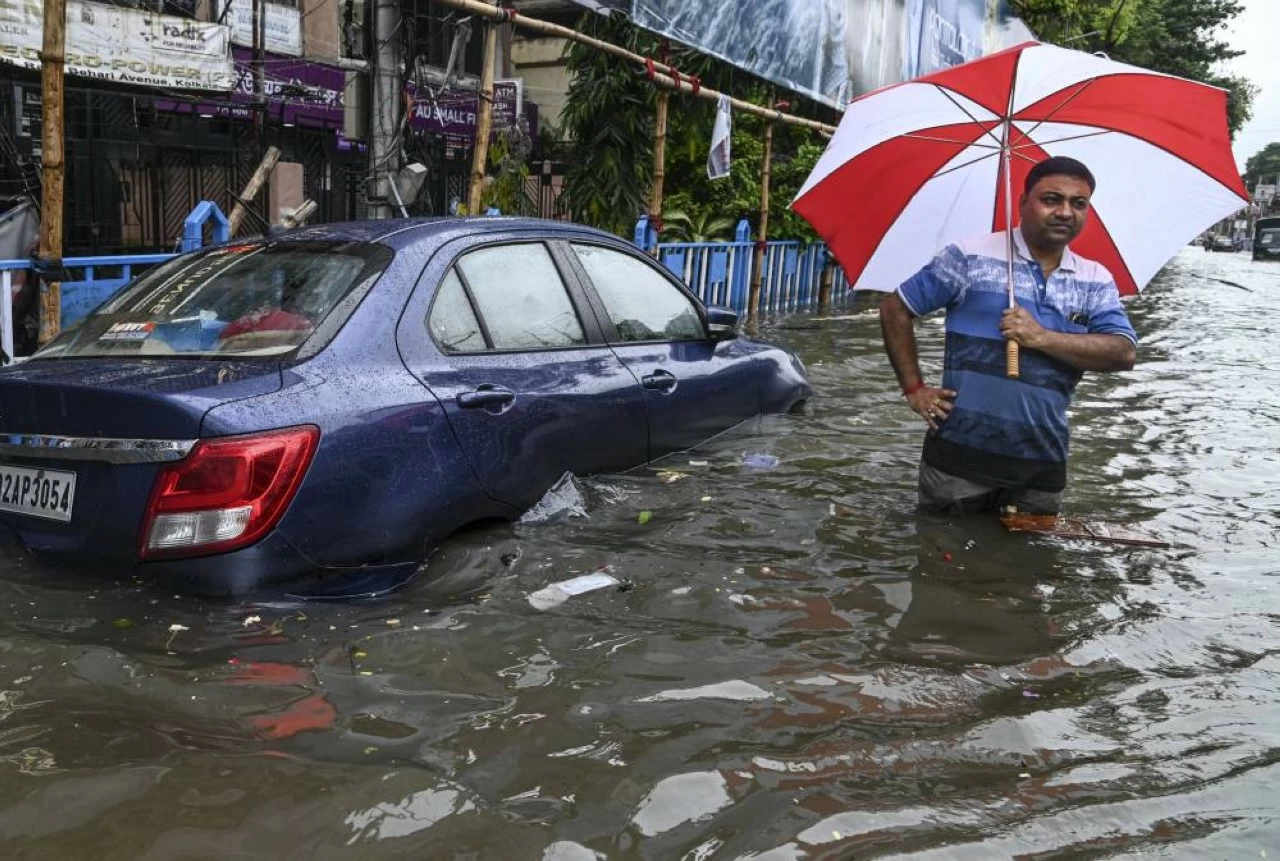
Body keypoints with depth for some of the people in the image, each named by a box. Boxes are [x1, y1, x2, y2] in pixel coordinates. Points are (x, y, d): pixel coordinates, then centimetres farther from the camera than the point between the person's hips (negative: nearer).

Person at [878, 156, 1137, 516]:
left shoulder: (1096, 281, 9)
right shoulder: (970, 256, -3)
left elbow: (1124, 353, -4)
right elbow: (895, 310, 2)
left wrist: (1041, 338, -15)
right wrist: (914, 388, -3)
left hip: (1042, 466, 3)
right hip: (960, 456, -3)